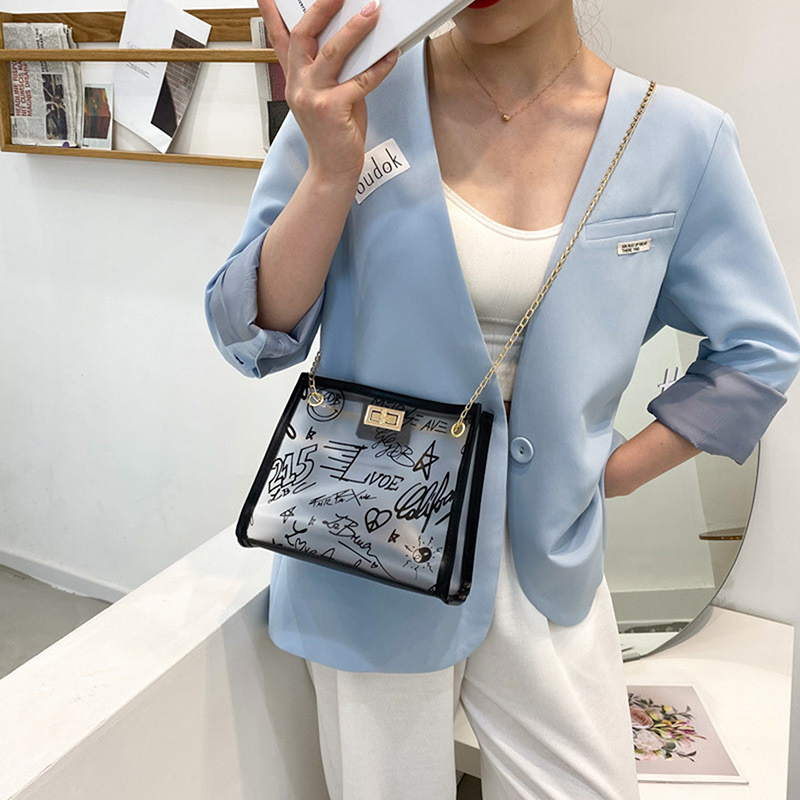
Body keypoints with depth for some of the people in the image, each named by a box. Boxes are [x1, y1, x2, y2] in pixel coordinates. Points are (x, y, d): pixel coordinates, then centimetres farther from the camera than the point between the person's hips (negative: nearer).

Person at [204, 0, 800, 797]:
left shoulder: (680, 140, -7)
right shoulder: (359, 92, -9)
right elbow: (253, 337, -9)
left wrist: (608, 472, -2)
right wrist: (330, 170, -25)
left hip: (546, 553, 2)